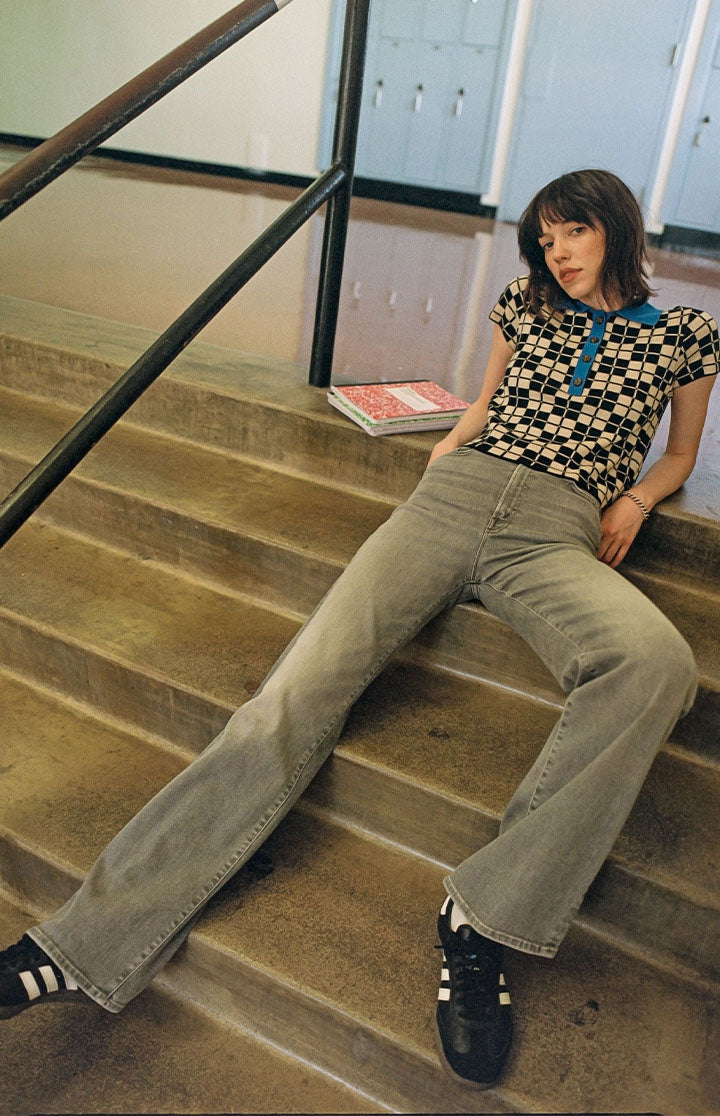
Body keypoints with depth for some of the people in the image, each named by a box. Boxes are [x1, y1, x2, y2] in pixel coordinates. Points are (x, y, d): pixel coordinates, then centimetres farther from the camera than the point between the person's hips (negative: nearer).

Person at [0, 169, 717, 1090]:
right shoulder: (524, 306, 23)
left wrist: (635, 500, 9)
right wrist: (448, 447, 14)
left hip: (556, 533, -1)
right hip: (451, 498, 2)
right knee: (304, 683, -20)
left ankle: (486, 917, -27)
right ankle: (91, 939, -21)